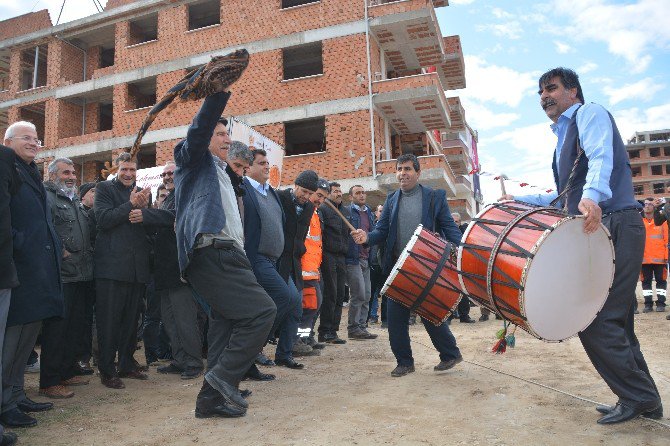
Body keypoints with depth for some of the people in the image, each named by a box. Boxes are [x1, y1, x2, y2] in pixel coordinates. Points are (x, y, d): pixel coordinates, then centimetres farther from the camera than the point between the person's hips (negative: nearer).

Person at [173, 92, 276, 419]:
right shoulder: (195, 160, 6)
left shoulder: (220, 172, 31)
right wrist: (221, 89, -21)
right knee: (262, 310, -18)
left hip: (225, 257, 9)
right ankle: (225, 375, -8)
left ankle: (212, 398, 14)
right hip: (212, 254, -9)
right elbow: (201, 125, -13)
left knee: (225, 325, 8)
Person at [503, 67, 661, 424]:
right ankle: (643, 399, 21)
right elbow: (566, 196, 31)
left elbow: (601, 157, -22)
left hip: (613, 226, -10)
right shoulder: (564, 137, 26)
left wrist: (592, 196, -41)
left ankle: (637, 397, 3)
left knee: (592, 319, -11)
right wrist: (522, 200, 24)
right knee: (612, 320, 11)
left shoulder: (590, 113, 0)